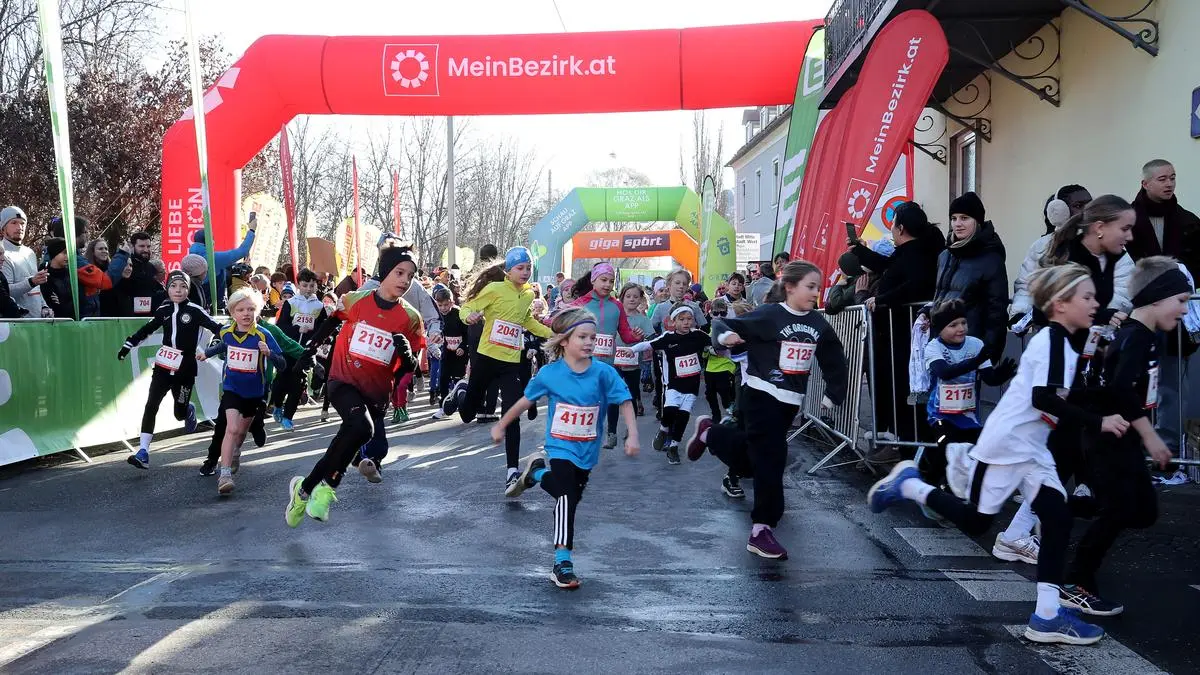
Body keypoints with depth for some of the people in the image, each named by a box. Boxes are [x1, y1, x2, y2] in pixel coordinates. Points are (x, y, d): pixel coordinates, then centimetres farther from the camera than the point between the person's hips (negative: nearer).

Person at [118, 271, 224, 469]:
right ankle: (143, 452, -9)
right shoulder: (164, 310, 5)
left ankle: (189, 410, 44)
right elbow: (147, 329, 20)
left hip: (185, 371, -3)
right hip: (163, 367, 3)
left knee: (180, 413, 5)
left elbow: (217, 328, -9)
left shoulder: (194, 311, -7)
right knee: (151, 406, -9)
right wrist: (128, 344, 20)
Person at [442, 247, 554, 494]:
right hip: (486, 358, -3)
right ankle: (461, 389, 46)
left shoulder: (529, 295, 8)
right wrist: (469, 317, -31)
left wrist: (552, 334, 18)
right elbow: (466, 308, -7)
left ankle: (512, 472, -7)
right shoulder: (495, 289, -9)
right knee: (467, 414, 12)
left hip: (512, 364, 3)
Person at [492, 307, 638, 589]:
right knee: (566, 498, -17)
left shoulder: (603, 372, -14)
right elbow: (526, 400, 1)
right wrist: (501, 426, 10)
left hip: (587, 451, 3)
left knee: (572, 496, 20)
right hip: (560, 447, -3)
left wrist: (632, 435, -20)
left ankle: (535, 472, 46)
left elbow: (624, 402, -10)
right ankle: (562, 564, -10)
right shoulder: (549, 373, -12)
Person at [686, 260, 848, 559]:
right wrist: (725, 336, -36)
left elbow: (834, 359, 18)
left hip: (790, 401, 7)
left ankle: (708, 433, 38)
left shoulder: (818, 324, 4)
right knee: (770, 459, -11)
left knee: (751, 457, 14)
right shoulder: (768, 315, -13)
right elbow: (722, 324, -14)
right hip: (761, 395, -6)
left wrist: (833, 393, 15)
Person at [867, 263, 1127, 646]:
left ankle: (1047, 616, 2)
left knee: (1058, 519, -1)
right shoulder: (1052, 338, -16)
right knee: (975, 524, 1)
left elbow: (1057, 400, 16)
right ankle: (908, 485, 18)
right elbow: (1043, 398, -26)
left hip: (1031, 450, 9)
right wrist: (1097, 423, -22)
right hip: (1004, 446, -9)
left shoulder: (1060, 341, 13)